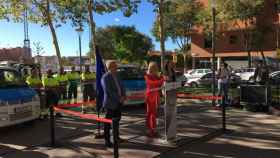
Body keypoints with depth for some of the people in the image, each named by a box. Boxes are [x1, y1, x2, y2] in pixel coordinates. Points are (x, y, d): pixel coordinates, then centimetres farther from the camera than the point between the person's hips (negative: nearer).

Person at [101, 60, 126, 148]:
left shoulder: (116, 76, 12)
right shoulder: (105, 77, -12)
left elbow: (121, 86, 13)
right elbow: (108, 91, -19)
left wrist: (123, 96, -5)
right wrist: (119, 98, -18)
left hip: (118, 103, 8)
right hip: (110, 103, -8)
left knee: (117, 120, 16)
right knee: (108, 123, 1)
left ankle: (116, 137, 31)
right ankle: (107, 141, 10)